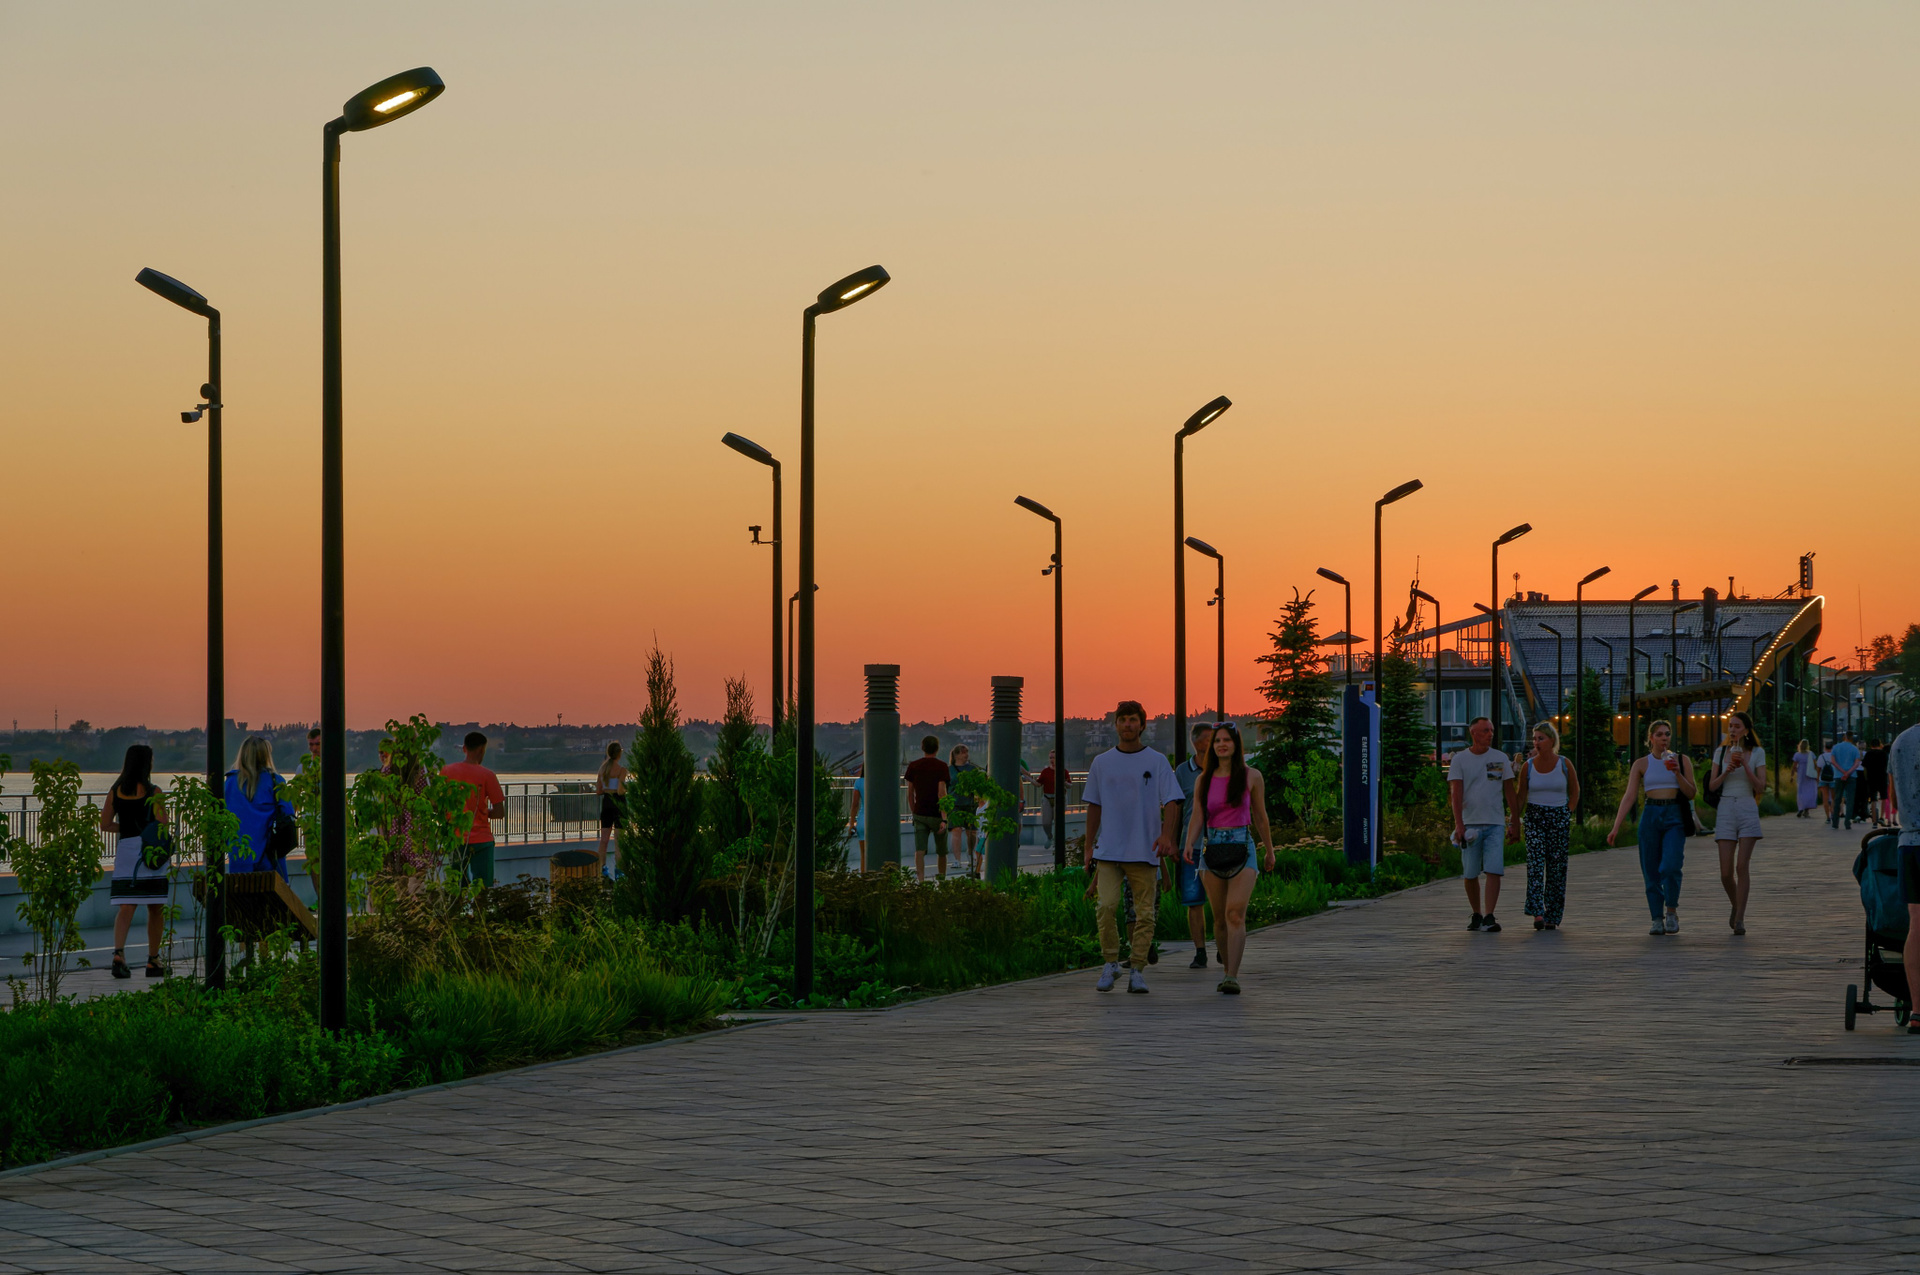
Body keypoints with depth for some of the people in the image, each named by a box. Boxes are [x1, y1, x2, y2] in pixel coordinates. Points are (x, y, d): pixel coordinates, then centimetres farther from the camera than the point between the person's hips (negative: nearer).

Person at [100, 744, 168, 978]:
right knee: (155, 909, 9)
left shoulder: (115, 791, 6)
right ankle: (153, 961, 15)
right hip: (150, 851, -3)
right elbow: (162, 825, -12)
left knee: (125, 907, -2)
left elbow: (105, 824, 7)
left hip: (125, 849, 3)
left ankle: (119, 952, -25)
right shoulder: (153, 792, -7)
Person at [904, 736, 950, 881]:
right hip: (937, 815, -2)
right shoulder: (941, 766, -10)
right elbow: (941, 793, -17)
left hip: (920, 814, 2)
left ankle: (920, 879, -23)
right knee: (941, 851, 15)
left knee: (919, 850, -6)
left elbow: (910, 793, 8)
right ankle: (942, 881, 28)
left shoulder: (913, 766, 2)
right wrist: (944, 819, -19)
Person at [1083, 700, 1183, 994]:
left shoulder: (1157, 762, 3)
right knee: (1106, 906, -14)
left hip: (1145, 852, -1)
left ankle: (1137, 970, 7)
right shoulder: (1101, 763, 11)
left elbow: (1171, 802, -2)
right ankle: (1110, 963, 1)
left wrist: (1166, 835, -19)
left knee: (1144, 913, -1)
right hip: (1108, 849, 1)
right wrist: (1089, 847, 13)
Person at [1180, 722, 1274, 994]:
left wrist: (1269, 851, 18)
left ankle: (1232, 977, -23)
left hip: (1242, 847, -3)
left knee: (1235, 913, -17)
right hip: (1212, 847, 3)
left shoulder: (1251, 776, 2)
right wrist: (1189, 845, -16)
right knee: (1219, 918, 6)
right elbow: (1197, 817, 2)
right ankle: (1230, 969, 22)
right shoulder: (1204, 780, 8)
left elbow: (1260, 817, 10)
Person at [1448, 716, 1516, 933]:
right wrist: (1458, 823, -15)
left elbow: (1509, 791, 10)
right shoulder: (1460, 759, 2)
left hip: (1495, 824, 0)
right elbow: (1456, 792, -5)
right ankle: (1476, 915, 19)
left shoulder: (1501, 758, 8)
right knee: (1470, 874, 4)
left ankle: (1489, 917, -15)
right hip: (1470, 824, 0)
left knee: (1494, 871, -12)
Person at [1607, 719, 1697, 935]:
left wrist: (1678, 774, -12)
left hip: (1675, 818, -1)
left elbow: (1691, 794, 5)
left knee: (1670, 866, -19)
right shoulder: (1641, 764, 7)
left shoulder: (1682, 760, 7)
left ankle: (1672, 912, -1)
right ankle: (1657, 919, 8)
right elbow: (1629, 796, 1)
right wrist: (1616, 826, -7)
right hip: (1650, 816, 1)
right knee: (1651, 871, -1)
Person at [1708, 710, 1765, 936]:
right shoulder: (1720, 752, 9)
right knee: (1726, 873, -3)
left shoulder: (1757, 753, 3)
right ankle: (1736, 906, 26)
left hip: (1748, 810, -2)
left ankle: (1739, 918, -11)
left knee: (1742, 866, -15)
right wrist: (1728, 770, -12)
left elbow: (1761, 787, -4)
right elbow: (1712, 786, 5)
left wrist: (1745, 766, -15)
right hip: (1725, 811, 2)